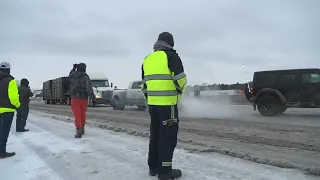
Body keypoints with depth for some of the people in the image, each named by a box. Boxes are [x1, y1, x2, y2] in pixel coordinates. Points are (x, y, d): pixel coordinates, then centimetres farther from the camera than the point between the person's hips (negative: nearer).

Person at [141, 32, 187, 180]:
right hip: (168, 103, -7)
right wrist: (179, 91, 8)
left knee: (155, 135, 16)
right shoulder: (171, 56, -6)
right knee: (168, 136, 1)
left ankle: (153, 167, 25)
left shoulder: (147, 59, 14)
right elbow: (180, 79, -11)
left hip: (152, 103, 7)